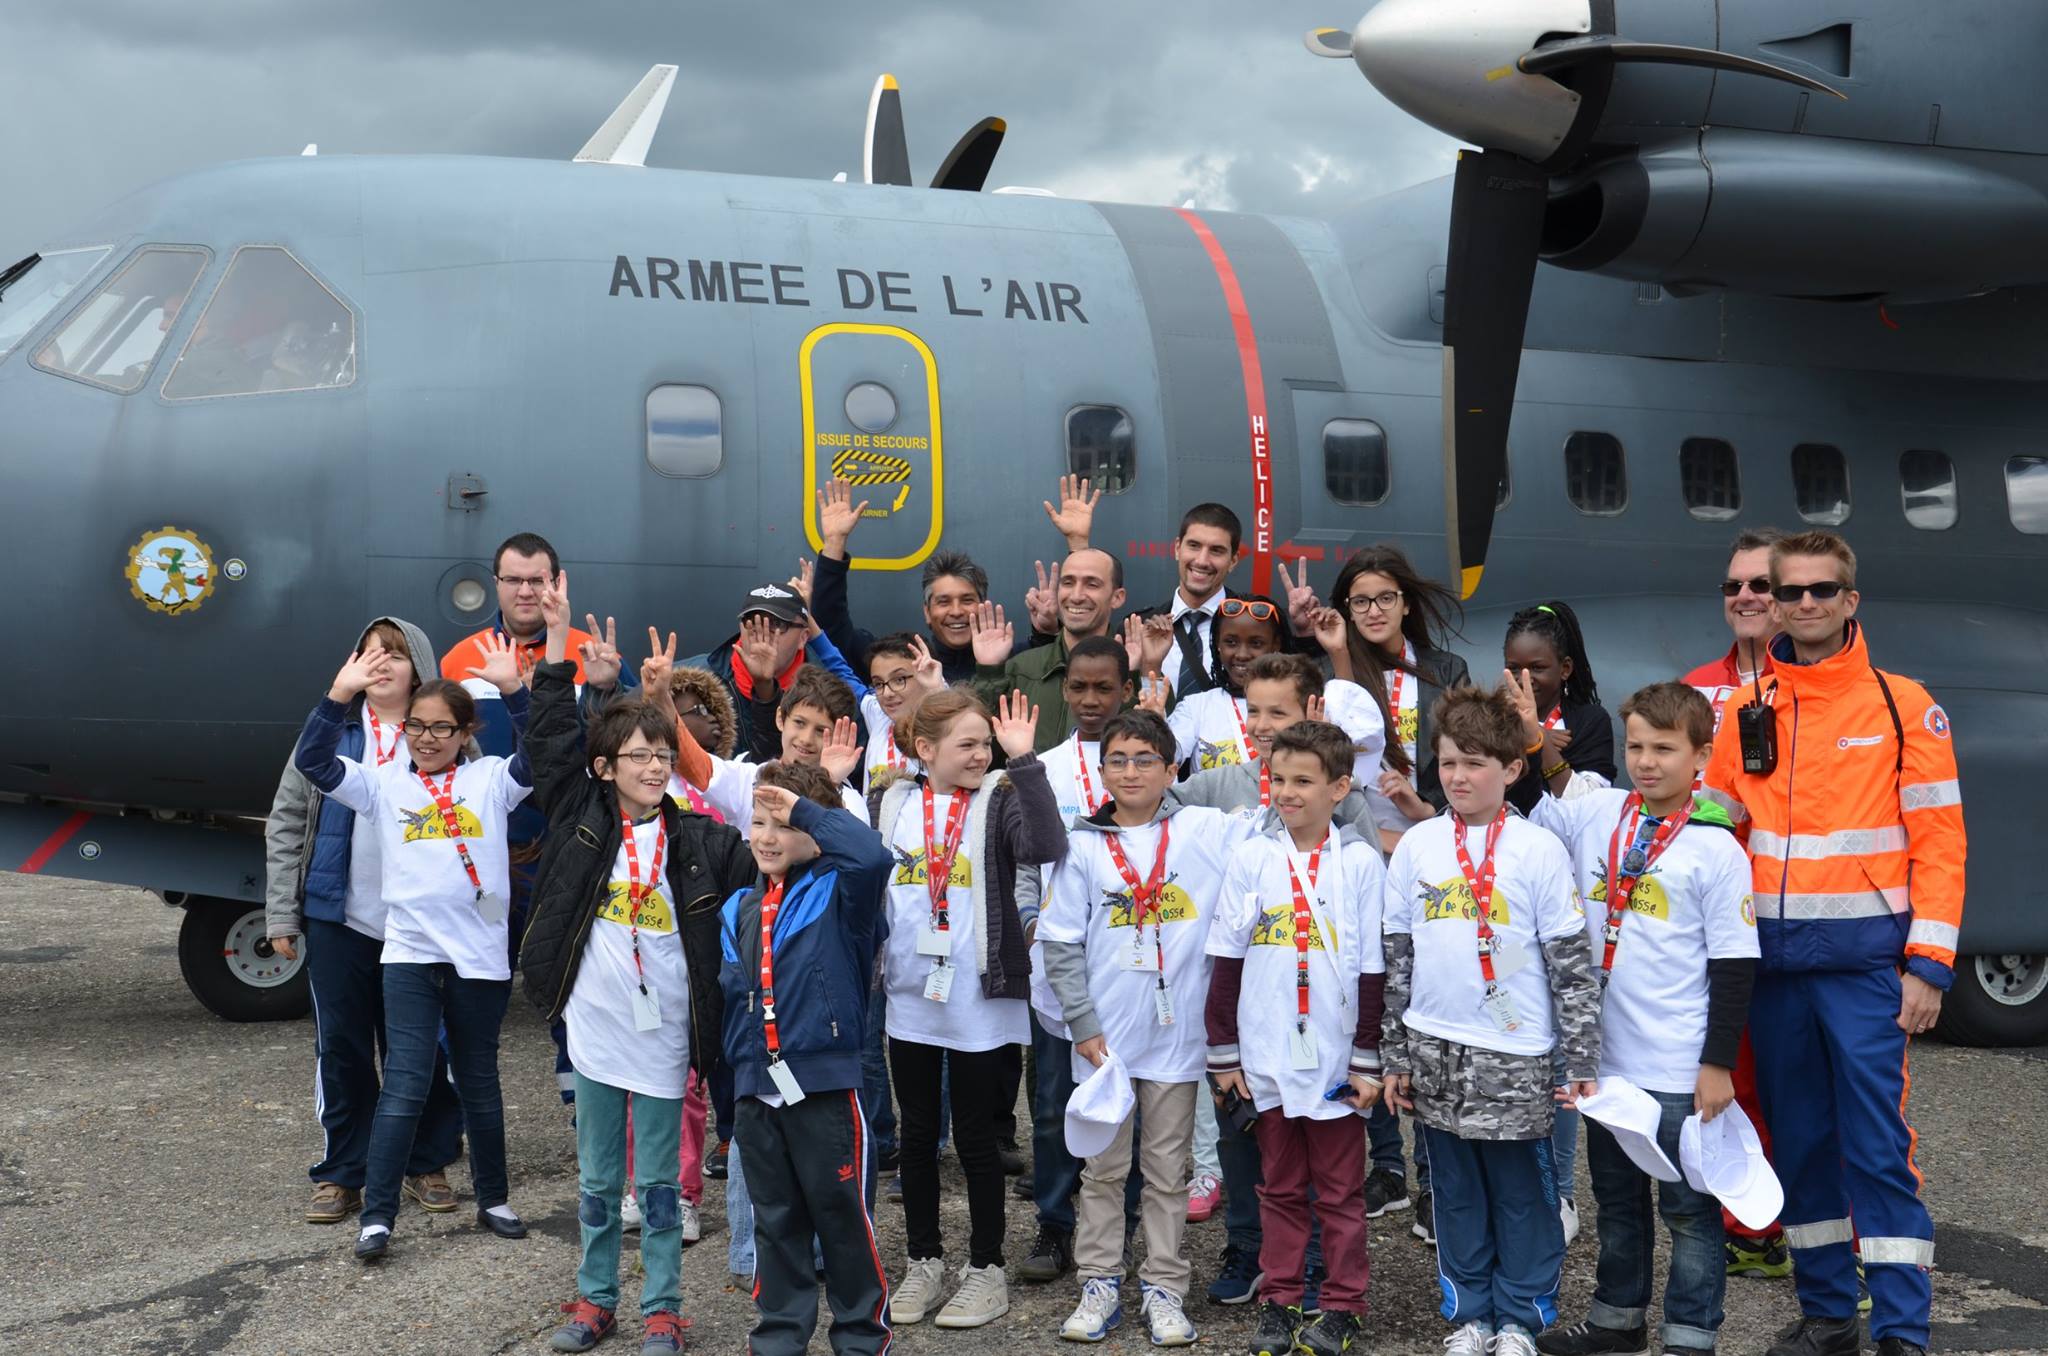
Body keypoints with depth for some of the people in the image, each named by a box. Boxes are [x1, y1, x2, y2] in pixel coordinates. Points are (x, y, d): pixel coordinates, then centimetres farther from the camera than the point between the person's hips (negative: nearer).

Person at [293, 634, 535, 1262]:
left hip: (480, 955, 1)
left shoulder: (491, 780, 2)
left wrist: (513, 690, -27)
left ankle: (492, 1199, 29)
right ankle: (377, 1215, 0)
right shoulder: (384, 782, 4)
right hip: (410, 952, -1)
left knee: (479, 1083, 15)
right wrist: (339, 697, -18)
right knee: (404, 1085, -6)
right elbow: (313, 762, -5)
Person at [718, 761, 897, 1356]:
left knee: (844, 1218, 4)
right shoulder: (736, 909, 13)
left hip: (826, 1083, -5)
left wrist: (807, 809, -19)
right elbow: (728, 993, 18)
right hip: (755, 1088, 5)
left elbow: (872, 855, -27)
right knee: (775, 1221, 15)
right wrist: (734, 1066, 11)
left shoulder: (838, 893, -6)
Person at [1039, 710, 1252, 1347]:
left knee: (1167, 1171, 9)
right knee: (1104, 1168, 10)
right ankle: (1100, 1283, 21)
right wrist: (1083, 1024, -5)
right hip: (1104, 1037, 1)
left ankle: (1163, 1288, 19)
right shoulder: (1083, 845, 0)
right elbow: (1061, 943, 1)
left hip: (1178, 1033, 0)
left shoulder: (1208, 830, -1)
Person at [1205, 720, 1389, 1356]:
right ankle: (1278, 1303, 22)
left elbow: (1373, 970, -2)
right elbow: (1227, 961, 5)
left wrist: (1368, 1060, -4)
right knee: (1280, 1186, 13)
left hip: (1336, 1058, -2)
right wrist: (1223, 1052, 3)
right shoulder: (1252, 860, 1)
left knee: (1340, 1189, 9)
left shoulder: (1360, 862, -4)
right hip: (1267, 1057, 2)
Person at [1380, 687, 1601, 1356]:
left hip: (1516, 1056, -3)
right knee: (1456, 1192, 12)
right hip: (1435, 1051, 3)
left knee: (1522, 1193, 6)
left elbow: (1572, 961, -3)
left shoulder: (1539, 850, -5)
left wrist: (1583, 1060, -5)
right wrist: (1395, 1055, 8)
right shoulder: (1415, 847, 4)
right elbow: (1396, 957, 9)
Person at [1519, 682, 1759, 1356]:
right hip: (1605, 1054, 5)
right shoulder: (1596, 814, 1)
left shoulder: (1716, 848, -10)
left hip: (1681, 1069, -5)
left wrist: (1719, 1063, -11)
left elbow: (1734, 964, -9)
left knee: (1688, 1208, 6)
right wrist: (1527, 738, -8)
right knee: (1616, 1198, 20)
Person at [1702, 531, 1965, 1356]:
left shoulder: (1903, 706, -1)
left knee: (1878, 1147, -5)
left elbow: (1940, 843, -4)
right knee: (1799, 1143, 11)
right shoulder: (1746, 711, 9)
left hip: (1865, 962, -4)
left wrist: (1928, 964, -11)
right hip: (1775, 962, 4)